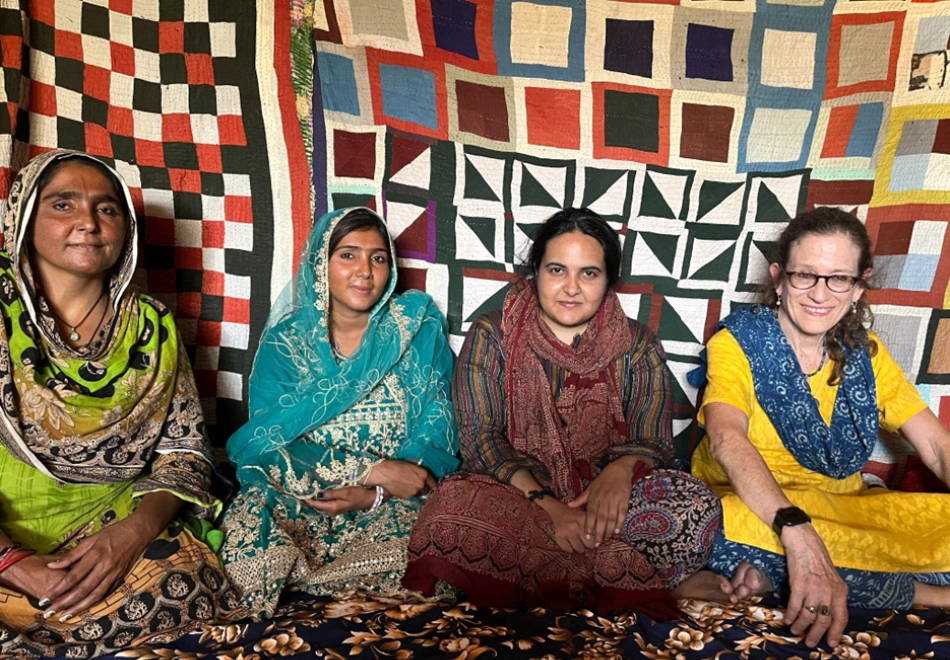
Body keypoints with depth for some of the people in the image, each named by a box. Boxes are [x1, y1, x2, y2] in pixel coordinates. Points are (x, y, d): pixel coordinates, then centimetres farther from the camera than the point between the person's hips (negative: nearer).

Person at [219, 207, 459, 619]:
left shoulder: (420, 330, 3)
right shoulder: (285, 341, 3)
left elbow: (437, 430, -1)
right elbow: (267, 443, -7)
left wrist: (376, 495, -19)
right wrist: (372, 470, -19)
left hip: (396, 503, 3)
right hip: (296, 504, -2)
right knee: (251, 535, -34)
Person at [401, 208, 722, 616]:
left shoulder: (637, 346, 5)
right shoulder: (491, 337, 1)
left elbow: (653, 442, 1)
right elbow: (479, 440, -7)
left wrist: (619, 470, -24)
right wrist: (546, 505, -22)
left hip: (606, 496, 2)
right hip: (515, 497, -1)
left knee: (696, 508, -28)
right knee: (452, 510, -35)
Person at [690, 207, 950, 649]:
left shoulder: (867, 355, 7)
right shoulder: (738, 342, -9)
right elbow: (726, 438, -27)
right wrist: (797, 531, -44)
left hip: (845, 512, 3)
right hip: (754, 509, -3)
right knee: (732, 529, -37)